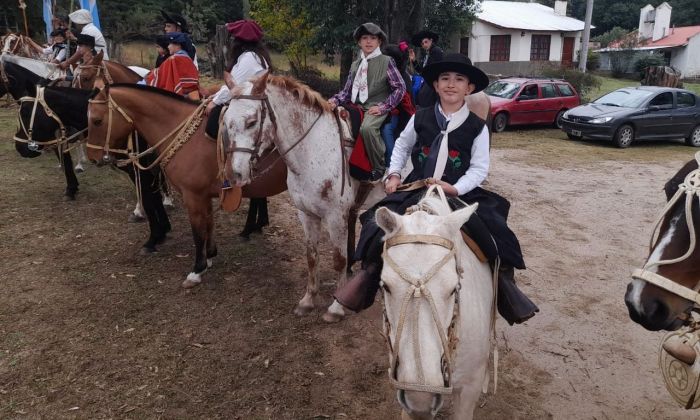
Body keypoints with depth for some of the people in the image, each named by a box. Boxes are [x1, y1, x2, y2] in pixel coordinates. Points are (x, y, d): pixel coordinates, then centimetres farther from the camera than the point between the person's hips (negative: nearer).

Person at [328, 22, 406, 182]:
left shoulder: (386, 61, 1)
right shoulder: (355, 65, 15)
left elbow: (400, 88, -3)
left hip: (376, 107, -6)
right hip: (356, 106, 6)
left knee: (366, 128, -34)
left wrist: (383, 107, -12)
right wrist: (336, 100, -8)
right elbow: (347, 90, 13)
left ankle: (379, 167, -14)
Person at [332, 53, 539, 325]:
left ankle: (503, 280, 1)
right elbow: (402, 146, 19)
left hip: (459, 192, -1)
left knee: (494, 230, -20)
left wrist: (456, 188, -19)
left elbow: (480, 168, -3)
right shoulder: (421, 118, 4)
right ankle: (369, 272, 5)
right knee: (378, 224, -16)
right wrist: (394, 174, 6)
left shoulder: (477, 127, -1)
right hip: (415, 189, 2)